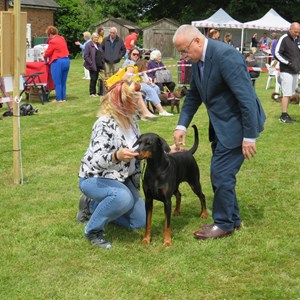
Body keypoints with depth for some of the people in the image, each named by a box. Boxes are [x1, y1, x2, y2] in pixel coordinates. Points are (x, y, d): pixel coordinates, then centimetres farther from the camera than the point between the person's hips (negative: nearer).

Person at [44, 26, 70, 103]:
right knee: (63, 82, 13)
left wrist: (45, 56, 17)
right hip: (66, 60, 8)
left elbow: (47, 53, -6)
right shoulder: (62, 38, 10)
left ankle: (59, 99, 4)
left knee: (57, 82, 1)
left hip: (58, 62, -8)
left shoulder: (53, 41, -14)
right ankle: (63, 98, 16)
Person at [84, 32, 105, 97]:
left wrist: (102, 62, 9)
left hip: (98, 65, 6)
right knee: (93, 79, -4)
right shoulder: (88, 45, -8)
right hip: (92, 66, -6)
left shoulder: (98, 45, 14)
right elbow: (86, 56, -12)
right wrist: (91, 63, -17)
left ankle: (94, 92, 16)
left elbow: (102, 54, 21)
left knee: (96, 79, 9)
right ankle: (92, 92, 5)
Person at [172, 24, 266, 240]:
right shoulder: (198, 60, 3)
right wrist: (182, 126, 5)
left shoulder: (225, 55, -25)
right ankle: (233, 219, 30)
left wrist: (249, 136, -23)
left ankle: (224, 224, 12)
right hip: (221, 124, 9)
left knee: (221, 173, -5)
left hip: (237, 123, -9)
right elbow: (194, 96, 15)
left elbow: (247, 97, -26)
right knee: (220, 173, 15)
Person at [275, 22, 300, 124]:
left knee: (290, 94, 10)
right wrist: (289, 63, -19)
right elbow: (277, 54, -14)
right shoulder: (284, 39, -10)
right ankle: (283, 115, -3)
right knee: (287, 94, -8)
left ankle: (285, 114, 17)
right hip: (286, 71, -7)